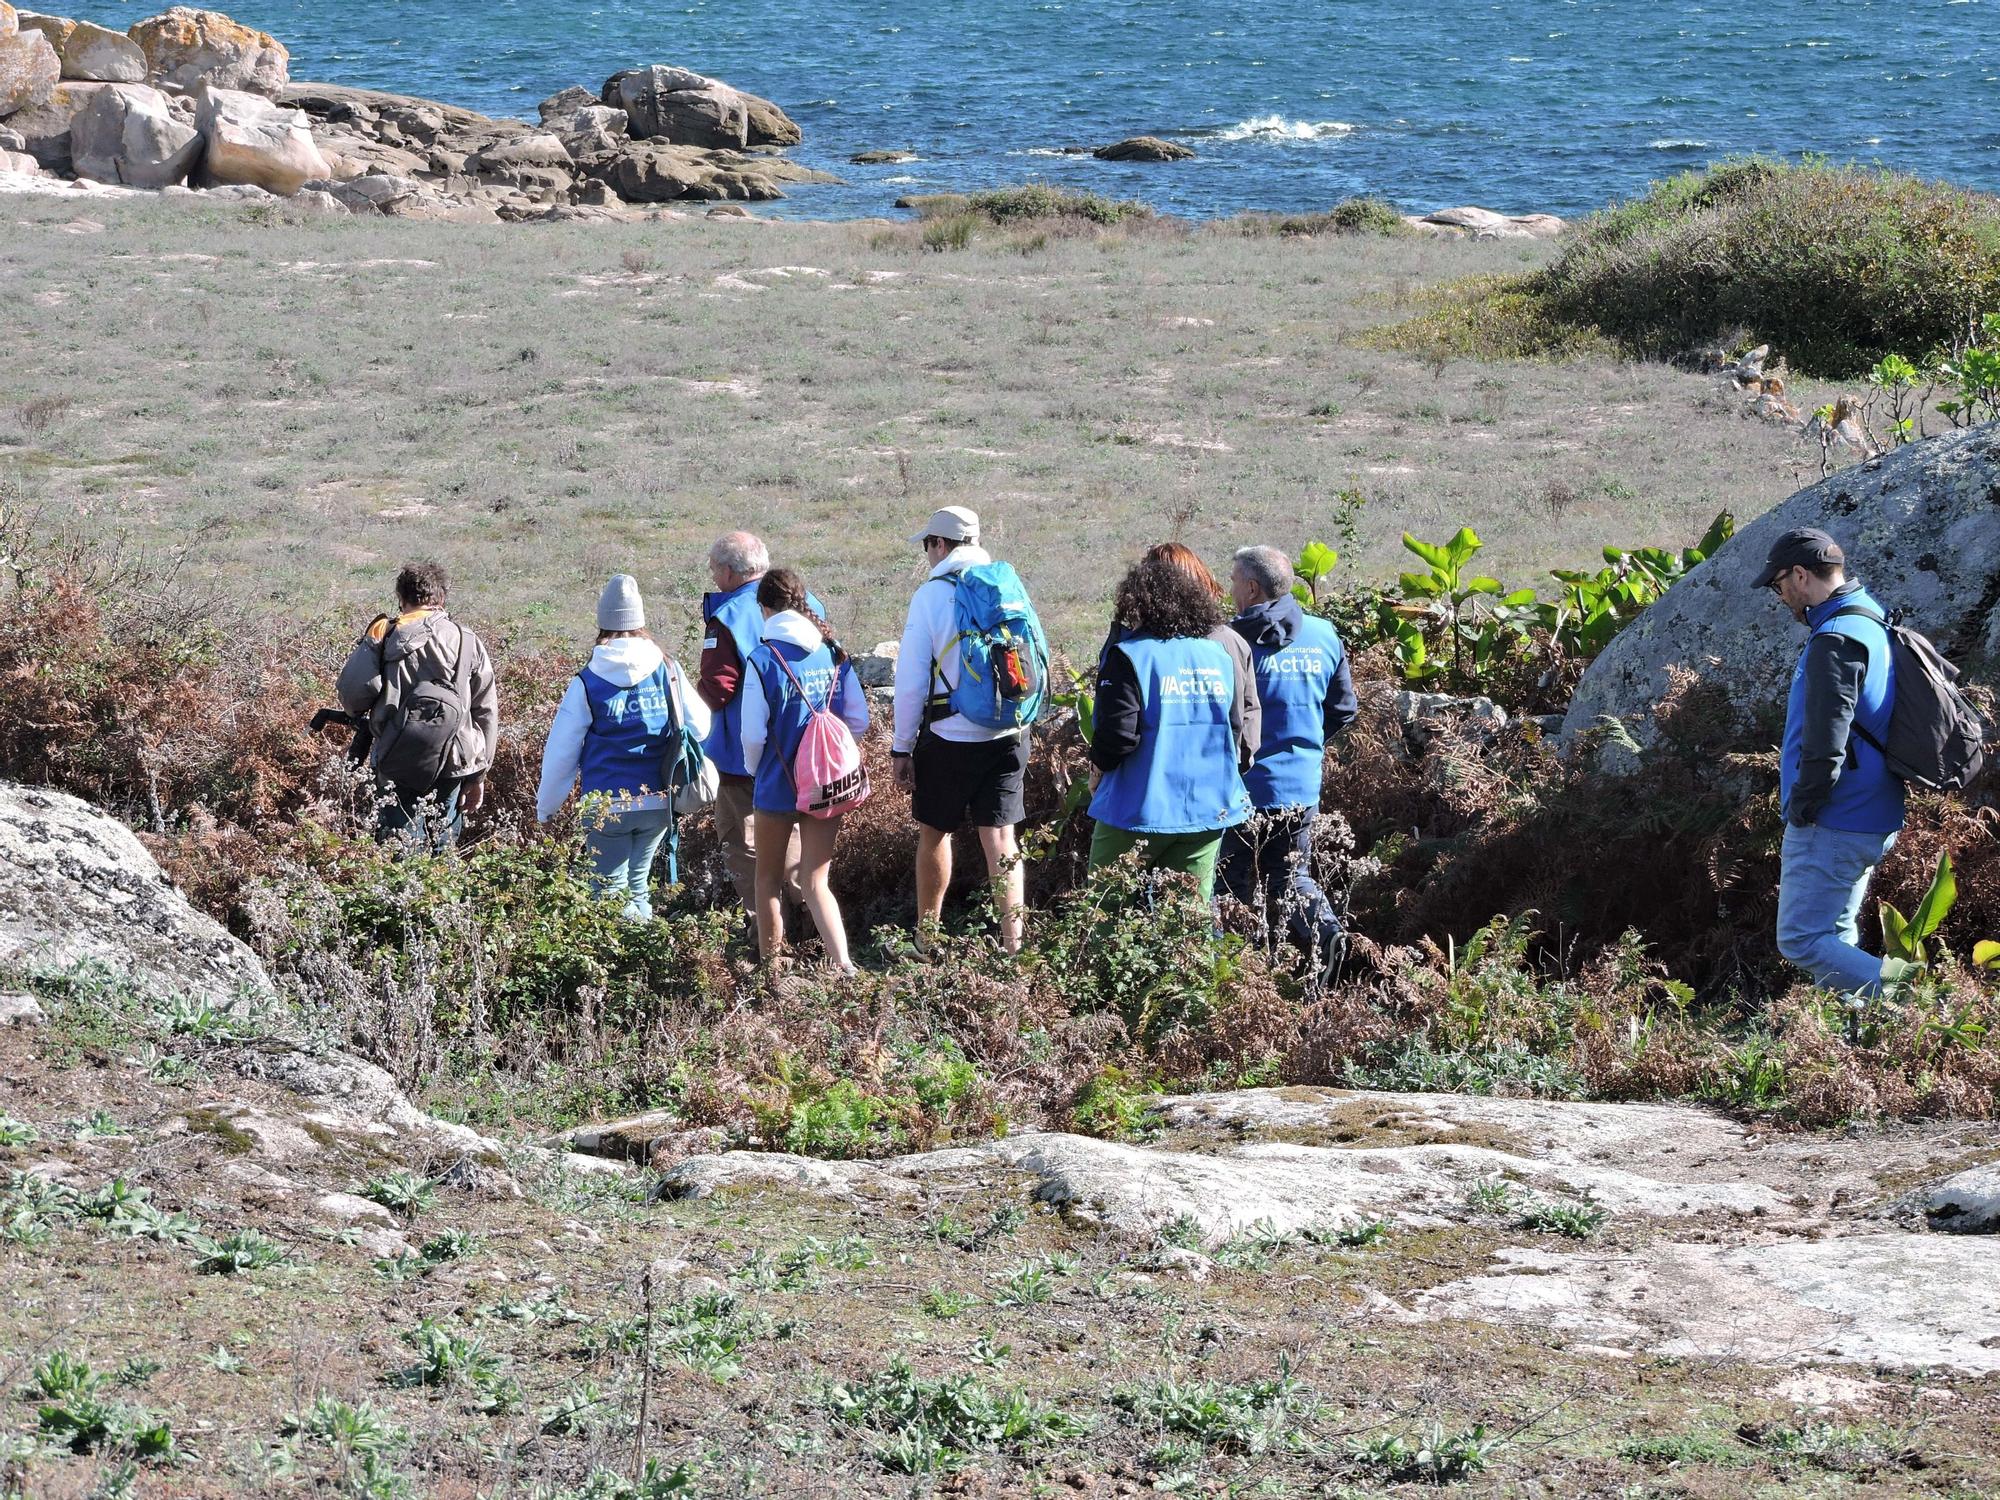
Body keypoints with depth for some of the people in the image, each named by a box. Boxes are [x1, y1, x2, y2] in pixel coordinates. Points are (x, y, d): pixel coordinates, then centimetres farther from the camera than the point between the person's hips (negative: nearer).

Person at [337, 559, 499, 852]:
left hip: (398, 763, -2)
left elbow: (352, 692, -10)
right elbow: (486, 713, 9)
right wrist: (478, 774, 16)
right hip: (452, 763, 2)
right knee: (442, 851, 10)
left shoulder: (383, 635, 2)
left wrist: (362, 717, 14)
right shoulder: (468, 642, 9)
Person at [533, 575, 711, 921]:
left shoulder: (586, 683, -6)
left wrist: (545, 808, 11)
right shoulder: (668, 670, -2)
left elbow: (562, 753, -1)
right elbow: (699, 726, 2)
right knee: (638, 886, 15)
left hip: (608, 807, -3)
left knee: (611, 890, 5)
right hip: (658, 803, 3)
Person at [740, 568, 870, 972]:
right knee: (816, 882, 8)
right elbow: (859, 722, 2)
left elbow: (753, 734, -13)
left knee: (769, 879, 17)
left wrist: (755, 772, 6)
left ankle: (770, 962, 25)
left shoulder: (763, 659, -13)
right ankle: (843, 965, -9)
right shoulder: (834, 654, -2)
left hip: (778, 786, -3)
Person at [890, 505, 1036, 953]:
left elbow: (911, 681, -8)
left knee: (934, 833, 14)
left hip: (949, 737, -3)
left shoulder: (932, 594, -8)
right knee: (1000, 840, 4)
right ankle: (1012, 942, -5)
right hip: (1008, 736, 3)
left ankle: (927, 936, 27)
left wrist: (901, 748, -1)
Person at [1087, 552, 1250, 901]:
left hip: (1143, 808, -5)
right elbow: (1235, 730, 11)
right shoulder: (1219, 656, 7)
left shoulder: (1129, 656, -12)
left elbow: (1118, 734, -17)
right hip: (1209, 809, 5)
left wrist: (1098, 767, 1)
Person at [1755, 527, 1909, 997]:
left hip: (1832, 827, -10)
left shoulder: (1835, 640, -20)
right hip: (1876, 822, 10)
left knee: (1801, 940, -7)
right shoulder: (1876, 626, 12)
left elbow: (1825, 743, -26)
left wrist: (1802, 807, -13)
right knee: (1835, 937, 17)